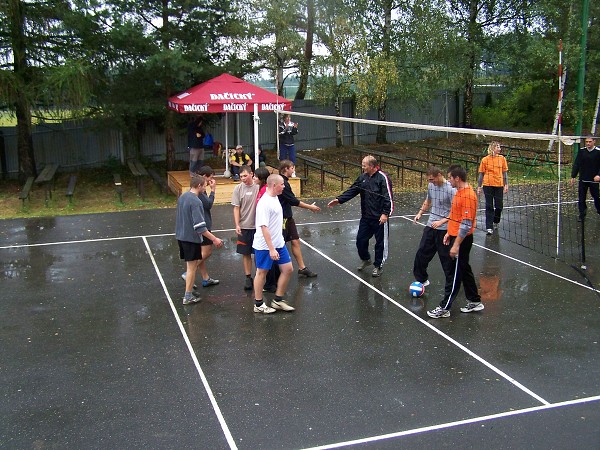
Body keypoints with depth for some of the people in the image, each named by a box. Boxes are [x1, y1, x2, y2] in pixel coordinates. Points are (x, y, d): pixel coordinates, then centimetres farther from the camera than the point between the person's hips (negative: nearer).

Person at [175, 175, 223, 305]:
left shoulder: (182, 196, 6)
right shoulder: (195, 201, -21)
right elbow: (200, 226, -25)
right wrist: (214, 239, -22)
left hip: (181, 236, 8)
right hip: (191, 238, -8)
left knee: (190, 264, 20)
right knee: (192, 266, 2)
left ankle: (189, 287, 31)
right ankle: (188, 297, 7)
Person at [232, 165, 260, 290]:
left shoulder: (259, 187, -3)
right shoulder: (238, 189, -2)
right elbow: (236, 208, -1)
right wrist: (237, 225, -8)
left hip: (258, 225, 0)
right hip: (244, 226, 0)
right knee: (246, 253, 7)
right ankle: (248, 278, 17)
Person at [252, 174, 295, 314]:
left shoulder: (274, 198, 7)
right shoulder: (264, 203, -22)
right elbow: (264, 227, -25)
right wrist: (271, 249, -26)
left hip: (278, 243, 9)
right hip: (265, 246, -9)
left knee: (287, 269, 9)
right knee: (262, 272, 5)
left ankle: (278, 300, 22)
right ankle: (258, 304, 19)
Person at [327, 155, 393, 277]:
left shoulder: (382, 177, -15)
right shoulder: (363, 177, 7)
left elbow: (388, 197, -17)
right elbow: (352, 190, 10)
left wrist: (385, 213, -21)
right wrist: (339, 200, 0)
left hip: (380, 218, -7)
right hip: (365, 217, 7)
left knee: (380, 243, 6)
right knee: (360, 239, 12)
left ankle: (378, 266, 22)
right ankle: (365, 259, 36)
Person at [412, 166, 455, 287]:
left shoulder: (450, 189, -17)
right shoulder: (431, 186, 3)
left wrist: (442, 221, -24)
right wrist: (420, 213, 10)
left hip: (444, 228, -7)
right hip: (431, 225, 7)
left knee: (446, 257, 2)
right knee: (422, 253, 10)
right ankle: (421, 279, 26)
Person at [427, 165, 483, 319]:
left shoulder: (468, 196, -22)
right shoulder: (460, 192, 9)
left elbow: (466, 224, -24)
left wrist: (456, 245, -24)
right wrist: (449, 233, 20)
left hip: (462, 240, -10)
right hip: (456, 236, 10)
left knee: (454, 274, -2)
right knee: (464, 270, 18)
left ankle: (444, 308, 6)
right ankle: (475, 301, 30)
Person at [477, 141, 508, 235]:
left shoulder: (502, 158, 5)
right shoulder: (485, 160, -1)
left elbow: (505, 173, 10)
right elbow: (481, 174, 5)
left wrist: (506, 185, 5)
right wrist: (479, 187, 3)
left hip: (499, 185, 2)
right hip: (488, 185, -2)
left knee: (499, 206, 6)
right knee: (489, 207, -2)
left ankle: (495, 222, 31)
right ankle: (489, 228, -1)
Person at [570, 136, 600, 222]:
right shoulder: (581, 151, 2)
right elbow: (576, 164, 6)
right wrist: (573, 176, 1)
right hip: (583, 179, 3)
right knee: (581, 198, 5)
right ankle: (582, 214, 15)